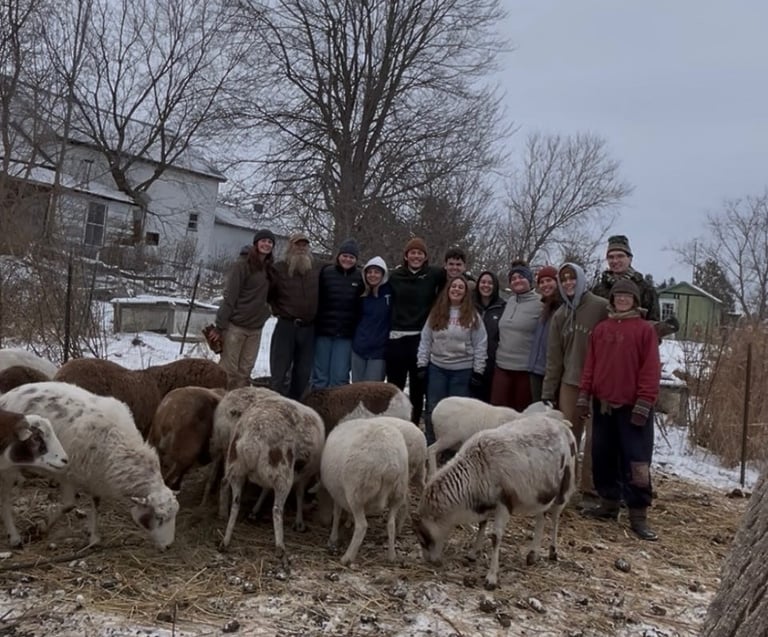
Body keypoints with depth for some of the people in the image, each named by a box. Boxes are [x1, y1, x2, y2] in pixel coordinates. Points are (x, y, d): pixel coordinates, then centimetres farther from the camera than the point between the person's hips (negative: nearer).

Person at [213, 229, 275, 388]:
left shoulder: (269, 269, 11)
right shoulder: (242, 265, -8)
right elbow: (229, 297, -11)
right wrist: (220, 326, -14)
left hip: (256, 328, 6)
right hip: (236, 325, -6)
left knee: (245, 370, 8)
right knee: (228, 369, -3)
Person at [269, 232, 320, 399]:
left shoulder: (315, 270, 9)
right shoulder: (279, 269, -2)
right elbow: (268, 293, 5)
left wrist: (315, 315, 11)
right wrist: (278, 311, -1)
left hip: (308, 328, 4)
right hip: (286, 326, -4)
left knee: (303, 373, 9)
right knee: (280, 370, -1)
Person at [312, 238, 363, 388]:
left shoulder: (360, 277, 3)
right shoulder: (326, 272, 1)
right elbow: (315, 299, 1)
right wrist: (314, 323, -5)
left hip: (345, 334, 0)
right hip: (323, 330, 0)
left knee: (340, 376, 0)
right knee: (320, 373, 6)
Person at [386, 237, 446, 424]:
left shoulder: (435, 274, 0)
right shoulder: (395, 275, 6)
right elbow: (391, 303, 14)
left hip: (422, 337, -1)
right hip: (397, 337, 2)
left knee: (417, 387, 6)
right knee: (394, 385, 7)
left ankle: (414, 425, 15)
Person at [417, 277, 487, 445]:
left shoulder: (472, 316, -1)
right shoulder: (436, 313, 6)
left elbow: (480, 345, -2)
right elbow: (425, 340, 7)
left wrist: (478, 370, -6)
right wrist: (422, 364, 1)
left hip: (463, 369, -2)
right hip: (437, 367, 2)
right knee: (433, 409, 8)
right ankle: (430, 444, 19)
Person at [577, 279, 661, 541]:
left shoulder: (645, 329, -3)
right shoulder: (600, 329, 10)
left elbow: (650, 369, -7)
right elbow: (590, 364, 11)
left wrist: (644, 402, -13)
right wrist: (584, 395, 6)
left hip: (632, 407, -5)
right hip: (603, 404, 5)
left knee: (636, 460, -2)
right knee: (603, 456, 12)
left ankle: (638, 515, 5)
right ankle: (609, 503, 25)